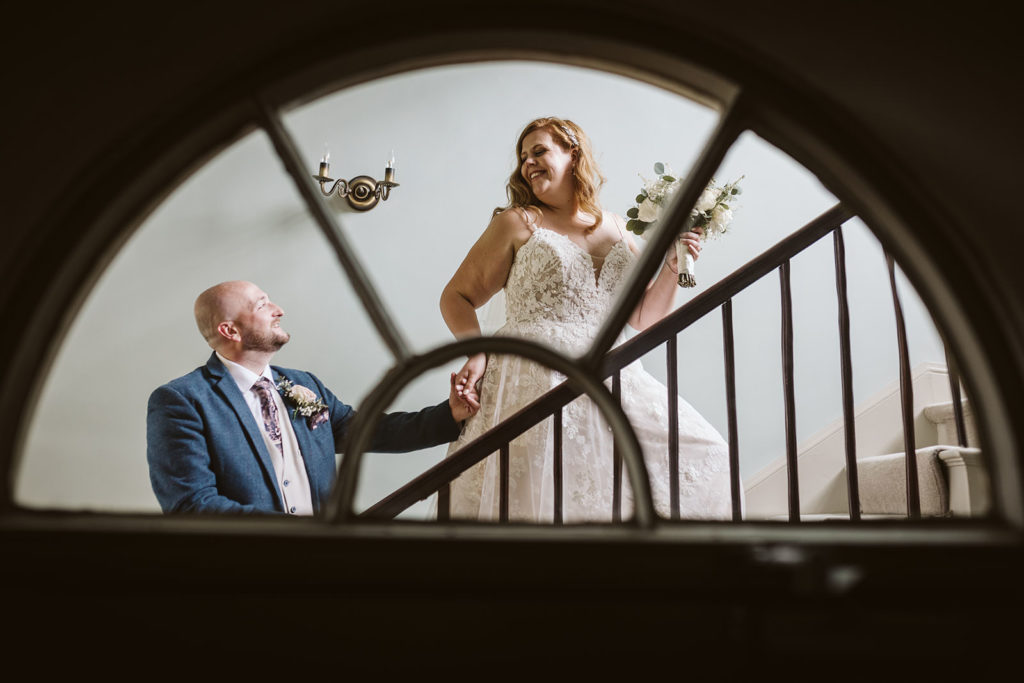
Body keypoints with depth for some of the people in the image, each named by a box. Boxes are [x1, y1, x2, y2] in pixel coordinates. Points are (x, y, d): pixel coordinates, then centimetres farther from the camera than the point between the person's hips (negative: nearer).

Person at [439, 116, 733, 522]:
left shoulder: (617, 231, 19)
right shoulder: (518, 223, 9)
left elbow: (645, 318, 22)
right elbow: (456, 297, 8)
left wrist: (672, 265, 6)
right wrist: (477, 351, -10)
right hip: (534, 381, -4)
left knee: (701, 454, -10)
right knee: (537, 494, -25)